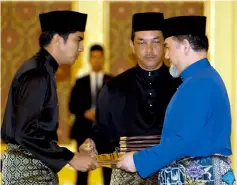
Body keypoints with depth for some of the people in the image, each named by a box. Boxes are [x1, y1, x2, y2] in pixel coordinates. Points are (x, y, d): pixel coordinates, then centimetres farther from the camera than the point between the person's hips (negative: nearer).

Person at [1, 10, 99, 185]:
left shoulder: (41, 70, 13)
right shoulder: (37, 75, -17)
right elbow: (26, 133, -24)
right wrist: (70, 158, -20)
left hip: (33, 163, 10)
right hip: (29, 169, -10)